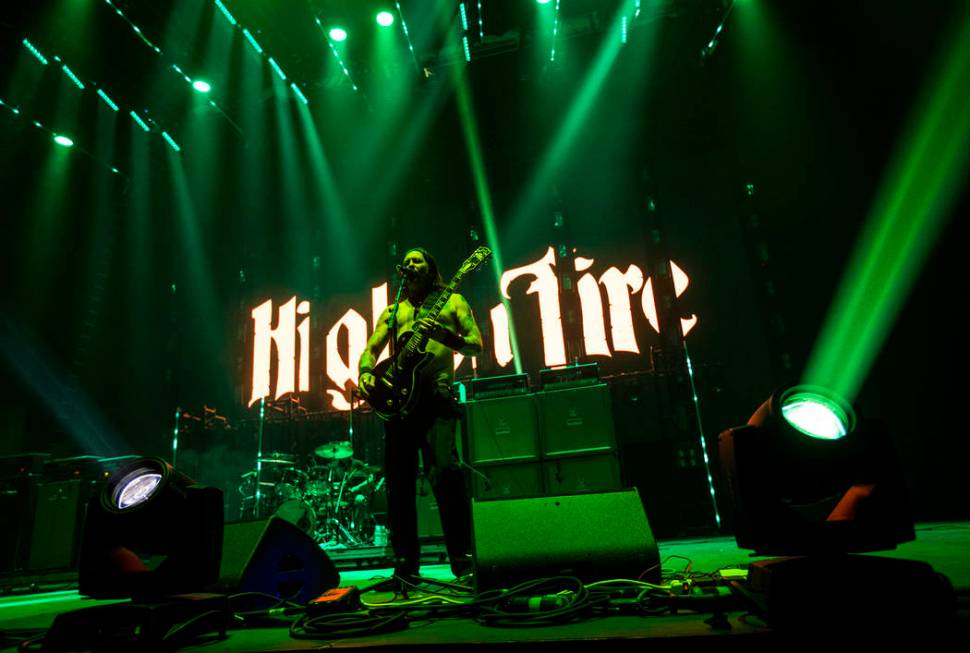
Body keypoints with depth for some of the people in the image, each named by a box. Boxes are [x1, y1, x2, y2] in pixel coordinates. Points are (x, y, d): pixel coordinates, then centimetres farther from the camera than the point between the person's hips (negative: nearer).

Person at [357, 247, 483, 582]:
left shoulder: (452, 301, 15)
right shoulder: (392, 311, 25)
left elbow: (475, 344, 5)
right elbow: (370, 349, 17)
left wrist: (443, 334, -14)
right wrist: (366, 373, -5)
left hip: (436, 394, -4)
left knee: (445, 470, -20)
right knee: (398, 481, 2)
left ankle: (462, 559, -10)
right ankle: (405, 564, 12)